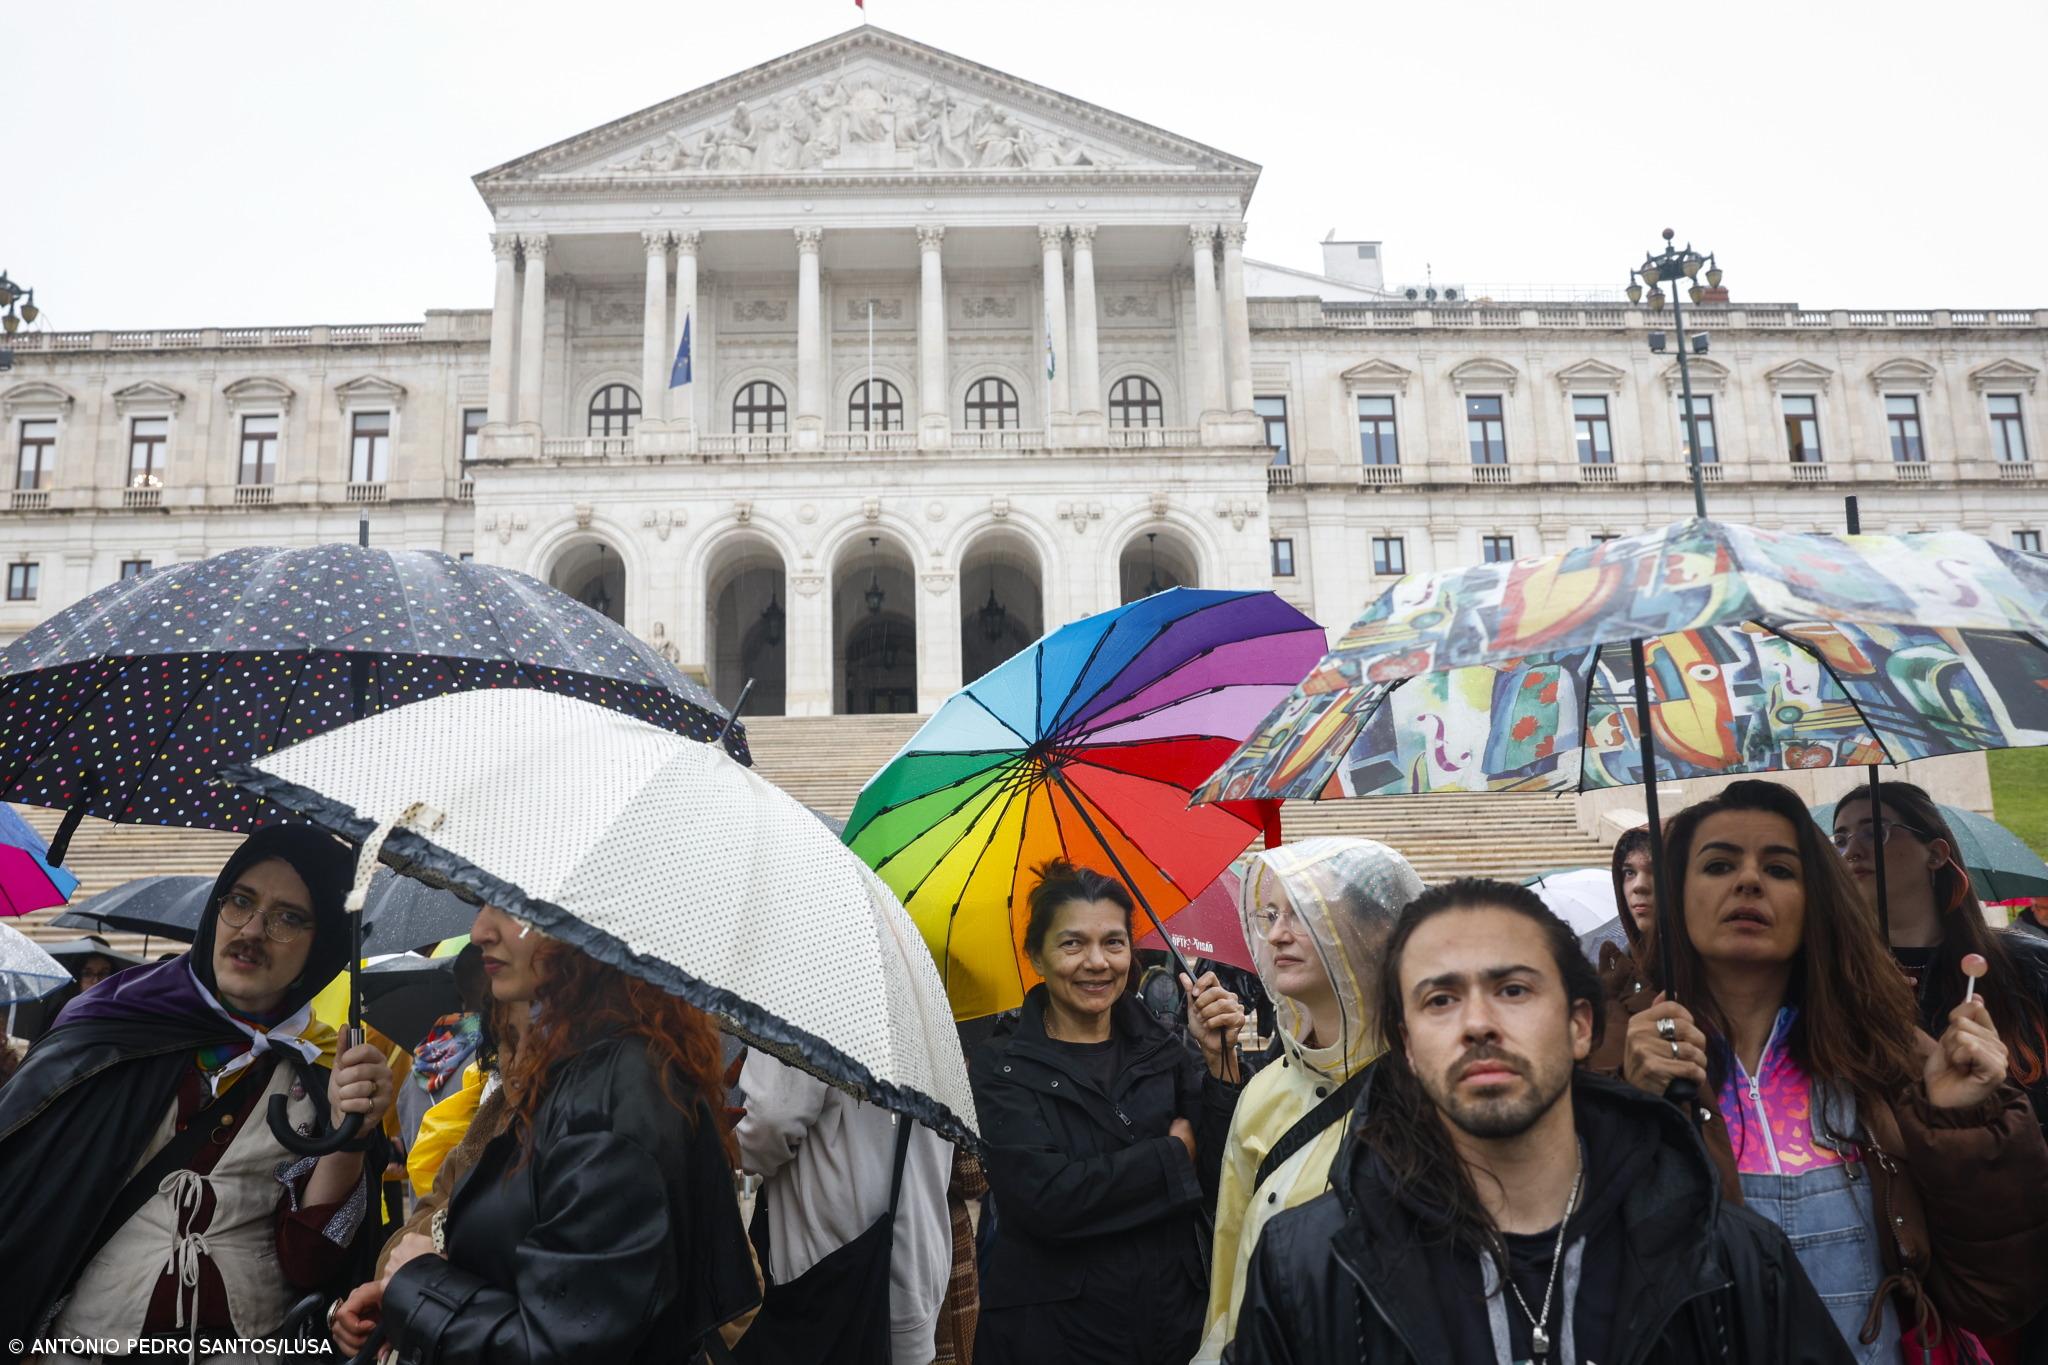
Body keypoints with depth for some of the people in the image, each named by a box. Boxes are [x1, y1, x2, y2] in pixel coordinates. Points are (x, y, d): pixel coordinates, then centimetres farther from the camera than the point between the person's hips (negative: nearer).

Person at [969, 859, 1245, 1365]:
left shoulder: (1162, 1053, 0)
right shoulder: (1001, 1068, -9)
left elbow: (1224, 1187, -6)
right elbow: (1044, 1198, -21)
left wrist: (1219, 1059, -16)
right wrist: (1175, 1151, -12)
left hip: (1176, 1324, 3)